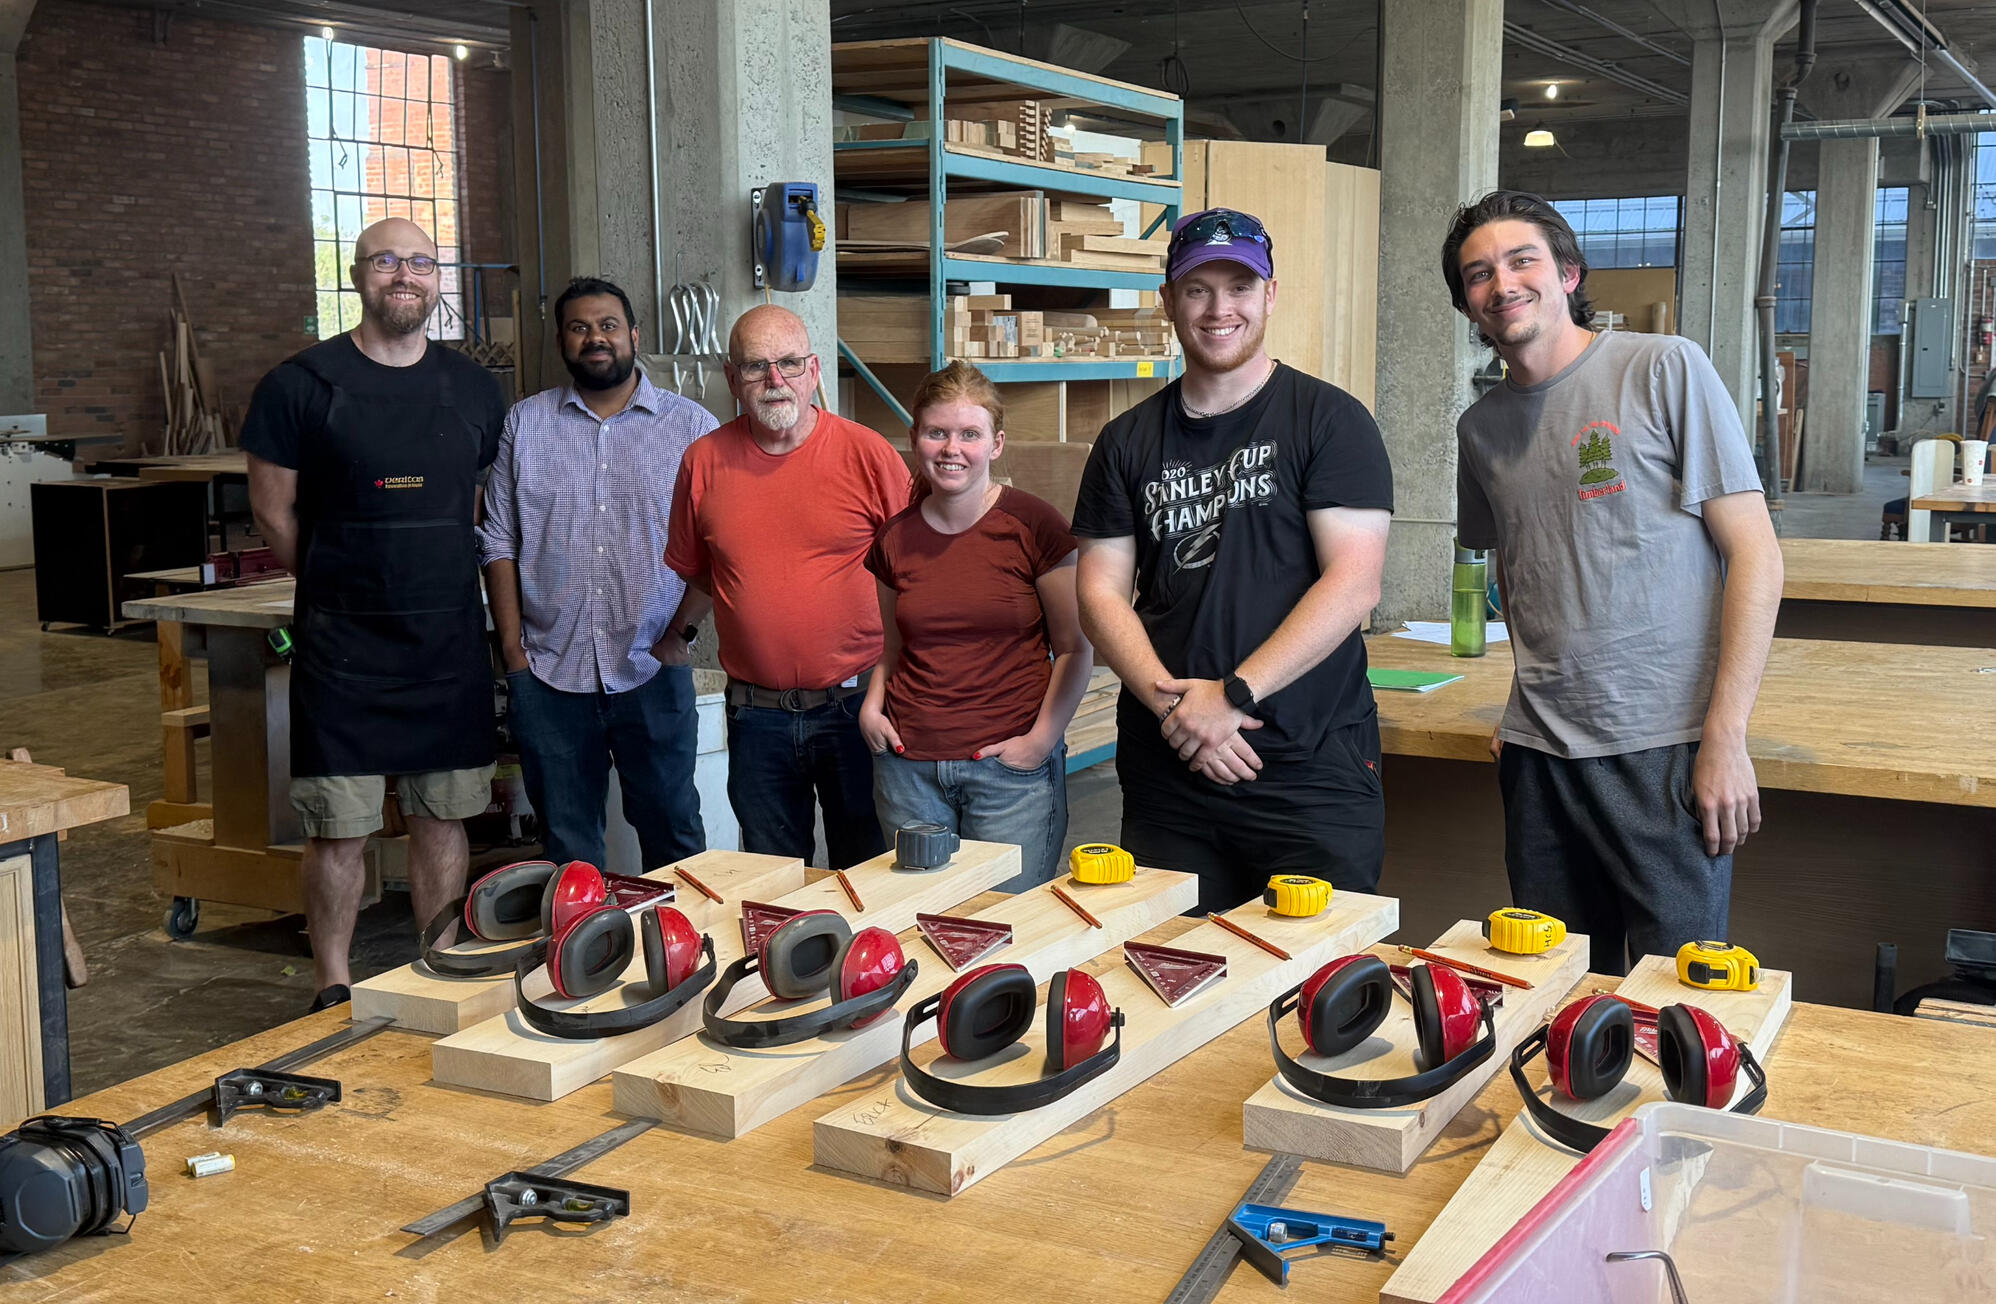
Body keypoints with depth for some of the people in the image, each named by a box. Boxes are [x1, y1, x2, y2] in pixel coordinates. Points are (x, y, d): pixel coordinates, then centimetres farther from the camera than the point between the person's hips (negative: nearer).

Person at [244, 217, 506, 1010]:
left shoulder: (473, 389, 8)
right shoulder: (301, 385, -4)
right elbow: (274, 512, 2)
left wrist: (434, 581, 10)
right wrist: (343, 587, 6)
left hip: (451, 639, 4)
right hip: (342, 641, -3)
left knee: (442, 817, 9)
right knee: (339, 827, 0)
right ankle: (334, 993, 14)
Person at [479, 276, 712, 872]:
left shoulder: (691, 426, 3)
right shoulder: (525, 423, 9)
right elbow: (500, 543, 7)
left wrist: (680, 634, -6)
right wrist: (512, 647, 0)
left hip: (653, 671, -1)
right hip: (548, 671, 2)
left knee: (672, 833, 4)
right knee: (566, 846, 9)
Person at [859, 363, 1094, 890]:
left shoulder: (1033, 526, -5)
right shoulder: (895, 538, 7)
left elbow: (1075, 647, -1)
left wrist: (1043, 737, -10)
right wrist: (873, 703, 4)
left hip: (1012, 768, -3)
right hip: (909, 765, 4)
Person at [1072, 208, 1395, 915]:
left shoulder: (1330, 421, -1)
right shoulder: (1128, 442, 10)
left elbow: (1353, 585, -10)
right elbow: (1101, 593, 6)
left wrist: (1232, 695, -16)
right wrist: (1171, 701, -11)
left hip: (1311, 769, -3)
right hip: (1165, 770, 3)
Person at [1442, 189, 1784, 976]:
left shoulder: (1664, 371, -5)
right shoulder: (1481, 427, 10)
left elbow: (1755, 554, -8)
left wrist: (1725, 737, -13)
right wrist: (1530, 703, 12)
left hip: (1666, 746, -5)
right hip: (1539, 755, 5)